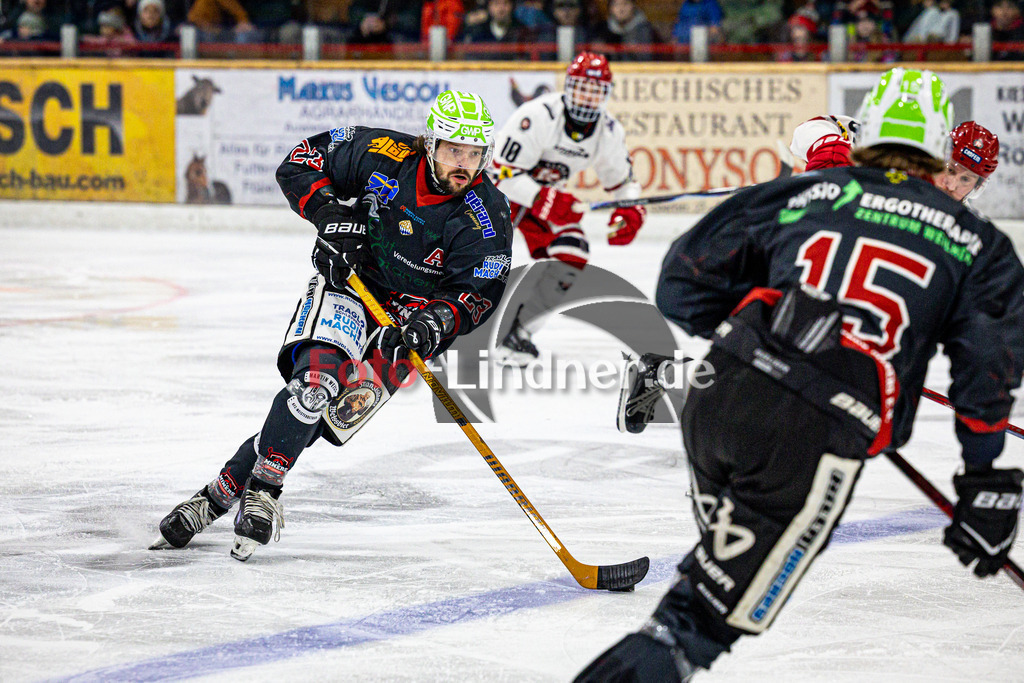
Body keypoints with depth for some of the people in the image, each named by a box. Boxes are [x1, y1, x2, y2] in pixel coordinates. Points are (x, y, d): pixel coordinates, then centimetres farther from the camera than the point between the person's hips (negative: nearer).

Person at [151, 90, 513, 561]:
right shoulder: (383, 156, -13)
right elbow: (301, 163, -2)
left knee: (324, 415, -17)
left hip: (407, 322, 0)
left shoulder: (488, 219, -15)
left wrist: (439, 320, -36)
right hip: (348, 282, 1)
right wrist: (328, 212, -19)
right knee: (316, 372, -28)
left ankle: (224, 491, -12)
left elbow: (477, 293, -16)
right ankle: (263, 488, -19)